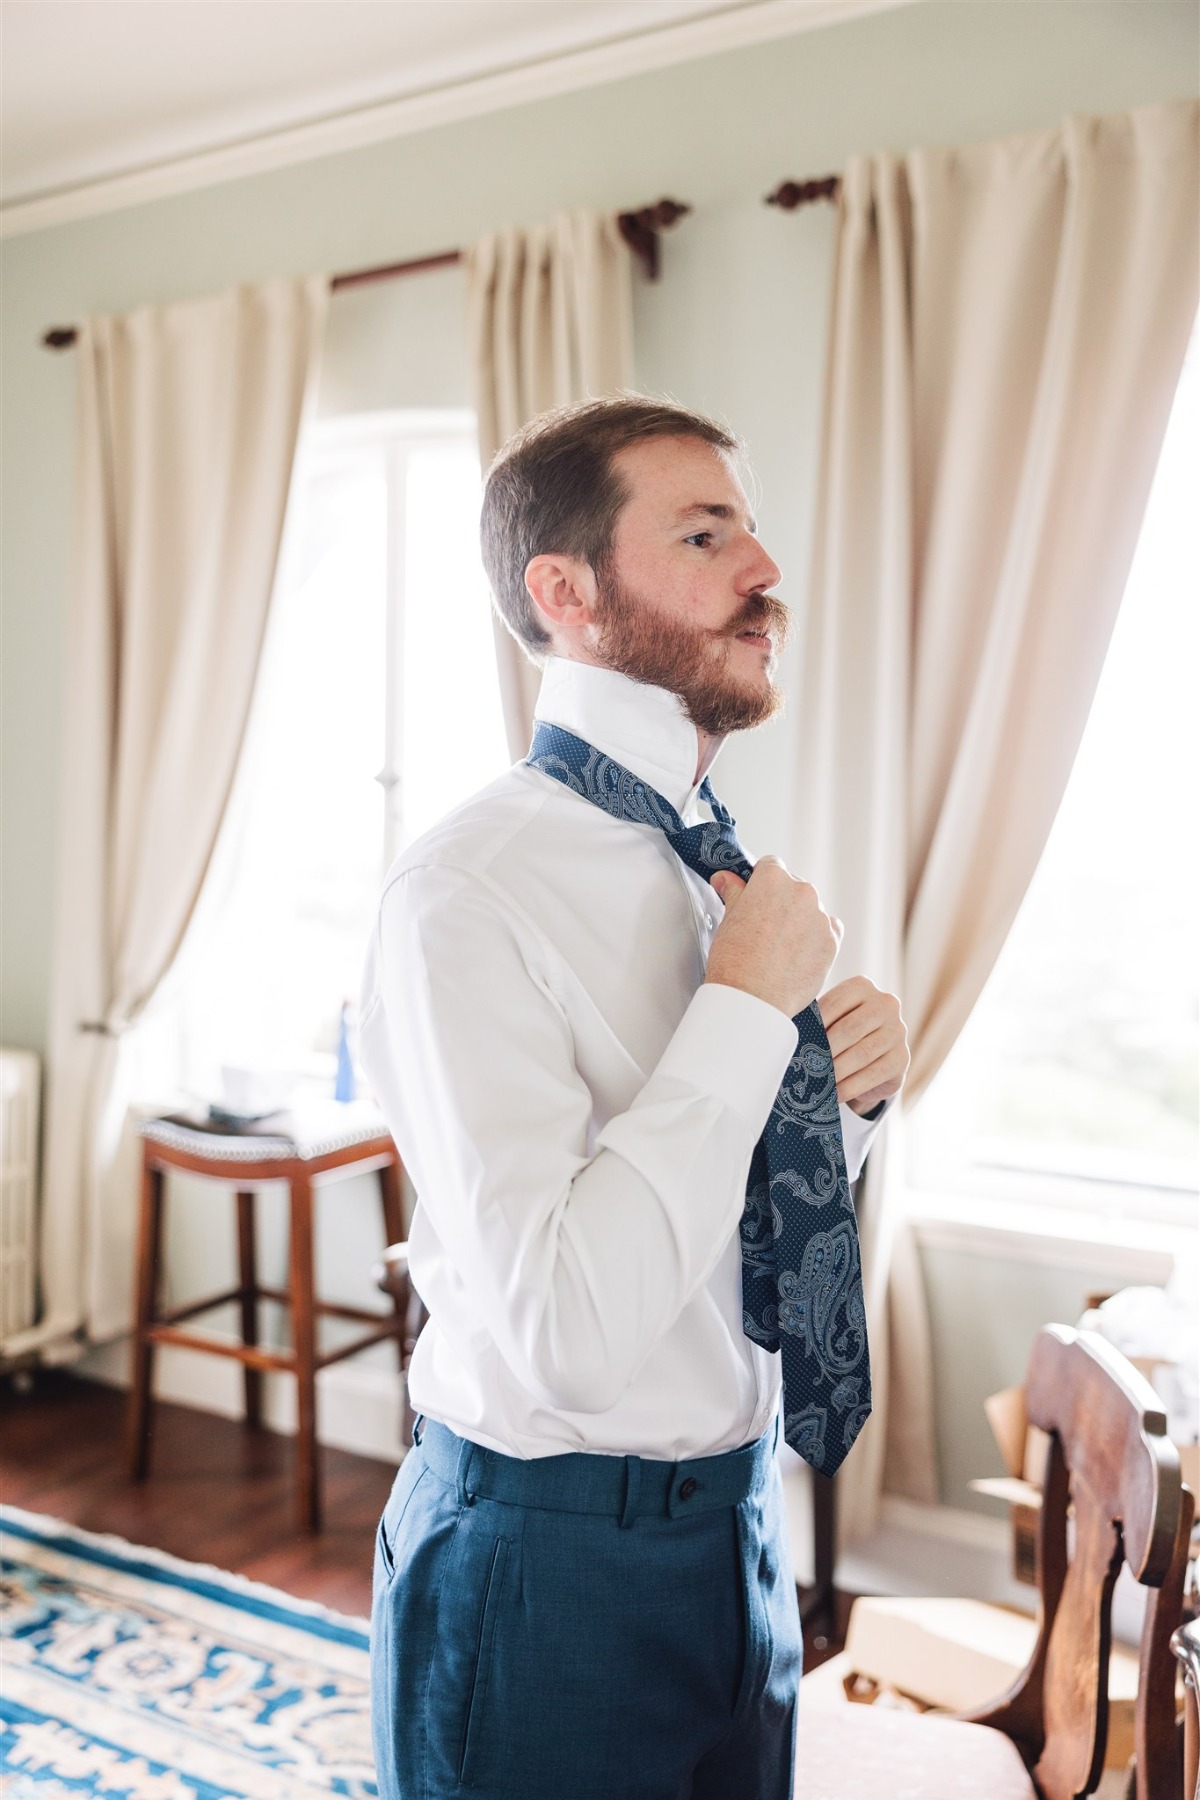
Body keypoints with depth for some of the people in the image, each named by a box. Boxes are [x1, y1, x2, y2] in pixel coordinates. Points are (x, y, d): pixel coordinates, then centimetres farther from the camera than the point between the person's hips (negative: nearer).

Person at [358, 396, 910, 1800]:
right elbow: (565, 1332, -30)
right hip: (548, 1564, -7)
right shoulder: (469, 894, -22)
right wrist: (748, 1008, -24)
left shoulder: (715, 867, 3)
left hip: (737, 1525, 7)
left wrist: (847, 1092, -7)